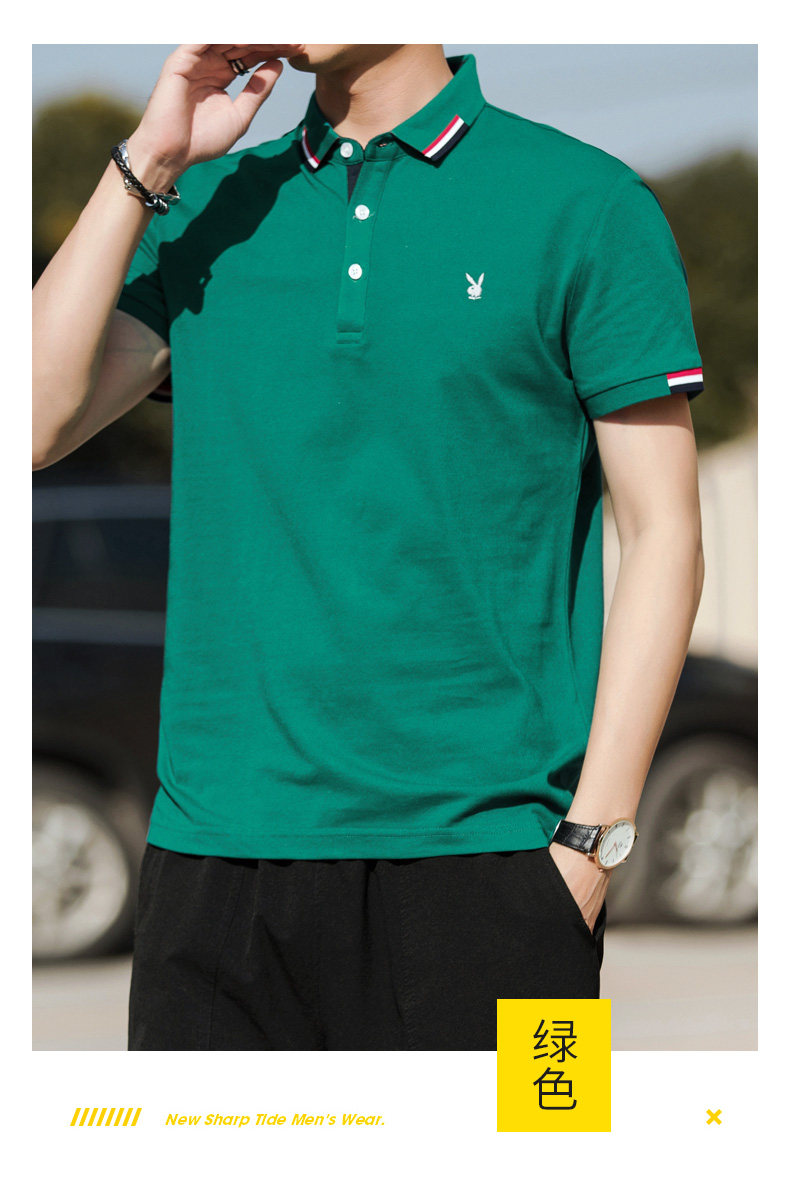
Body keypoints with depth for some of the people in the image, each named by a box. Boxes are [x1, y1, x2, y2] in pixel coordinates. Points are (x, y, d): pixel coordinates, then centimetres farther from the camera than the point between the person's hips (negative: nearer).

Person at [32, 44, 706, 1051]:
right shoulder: (208, 209, 12)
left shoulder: (584, 204, 0)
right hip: (218, 845, 3)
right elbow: (36, 425, 0)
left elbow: (663, 534, -1)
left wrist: (590, 840, -7)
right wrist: (148, 164, -3)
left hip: (480, 850, -3)